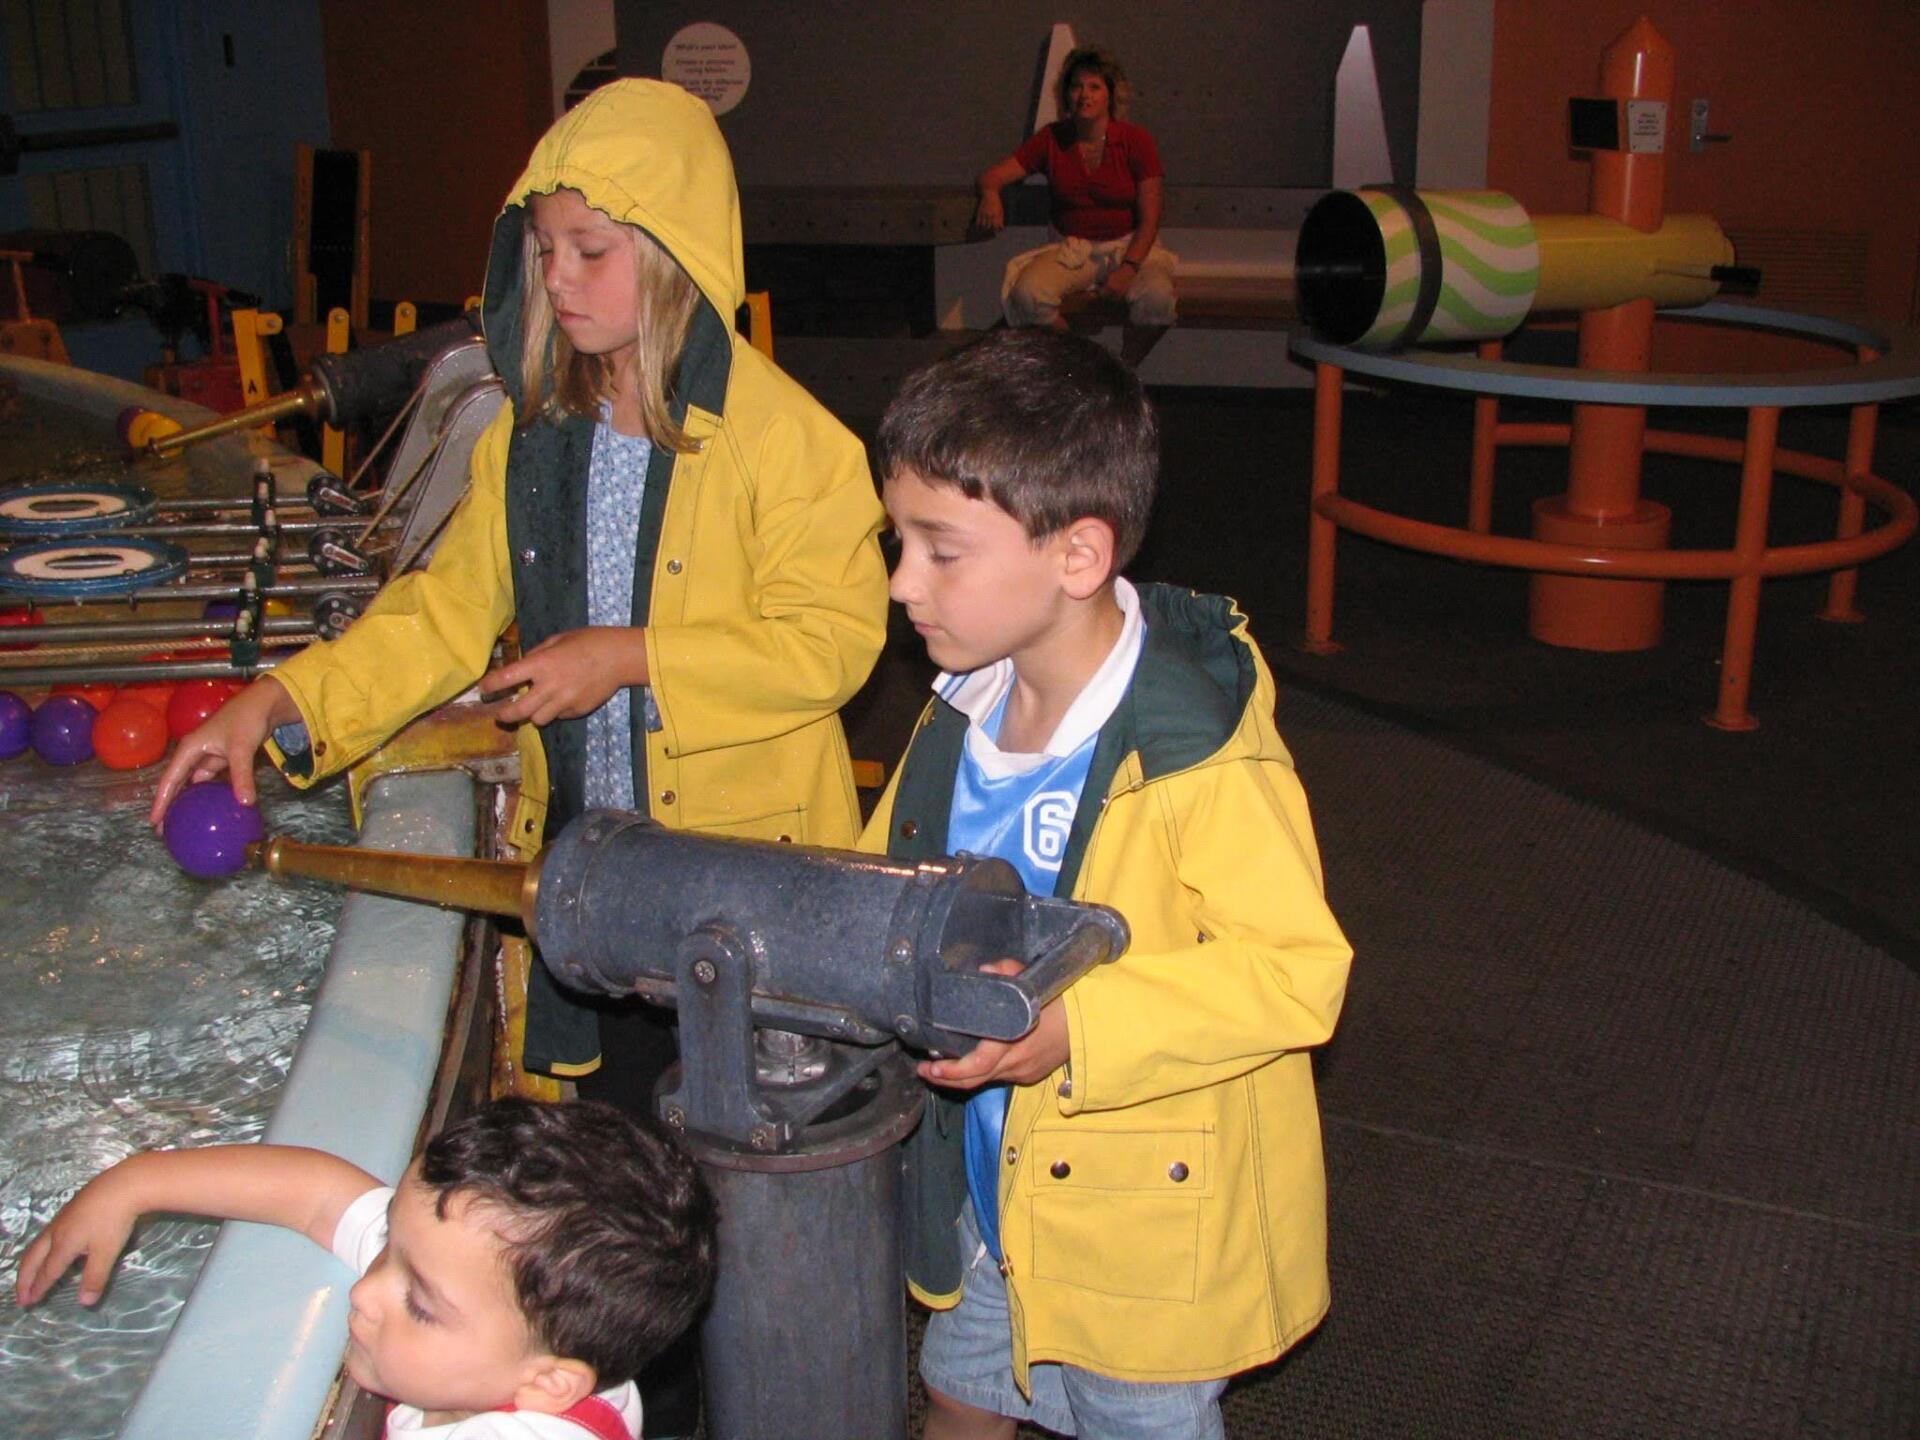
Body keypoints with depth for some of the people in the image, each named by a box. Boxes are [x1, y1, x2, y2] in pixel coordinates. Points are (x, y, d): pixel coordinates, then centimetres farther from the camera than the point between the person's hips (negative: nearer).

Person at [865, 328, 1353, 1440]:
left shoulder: (1199, 756, -28)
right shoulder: (964, 717, -3)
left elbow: (1297, 970, -29)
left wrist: (1073, 1031, -37)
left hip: (1145, 1231, -7)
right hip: (989, 1186, 7)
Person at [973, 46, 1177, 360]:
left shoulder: (1136, 140, -3)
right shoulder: (1051, 139, 3)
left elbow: (1148, 219, -5)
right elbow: (992, 175, 3)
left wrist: (1129, 267, -21)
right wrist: (991, 194, -23)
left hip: (1130, 245, -2)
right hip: (1072, 248, 2)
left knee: (1156, 296, -34)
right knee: (1027, 294, -29)